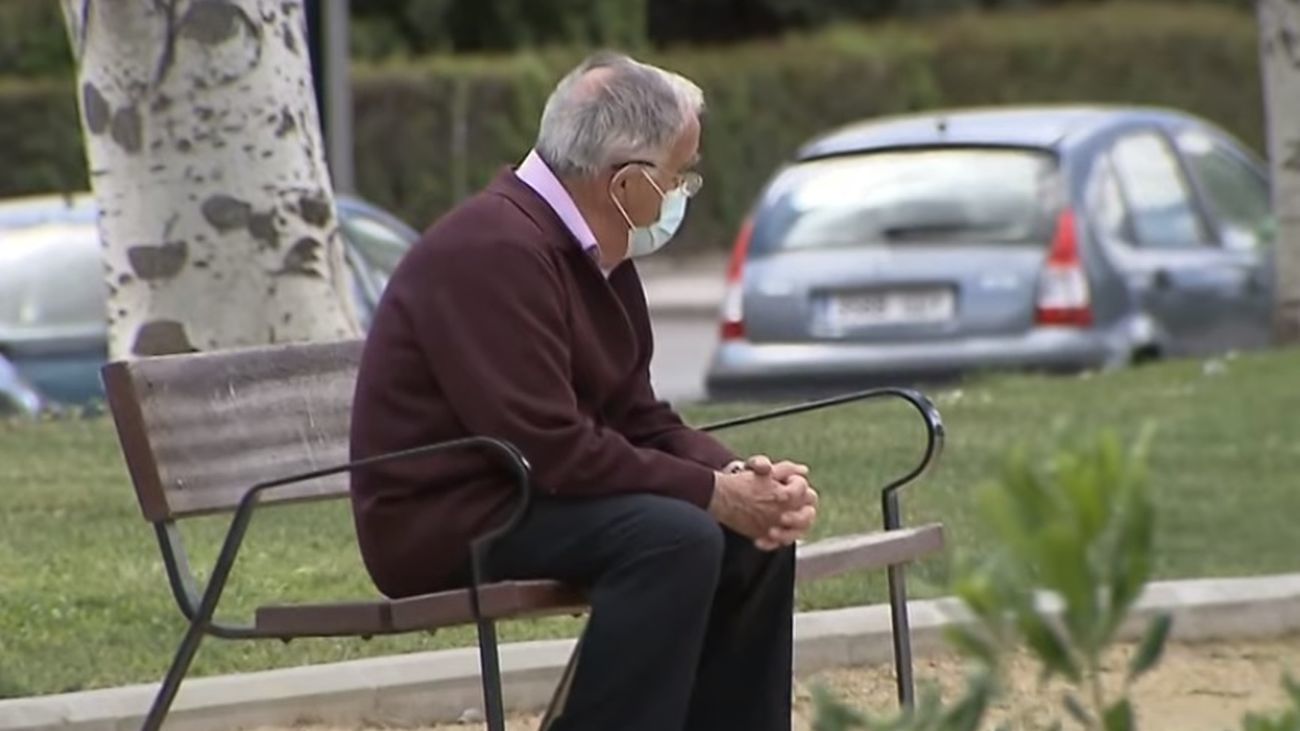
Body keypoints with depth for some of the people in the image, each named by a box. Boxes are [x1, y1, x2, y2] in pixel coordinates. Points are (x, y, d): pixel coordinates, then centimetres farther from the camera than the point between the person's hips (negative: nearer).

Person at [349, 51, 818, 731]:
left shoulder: (597, 256, 10)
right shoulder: (495, 250, -22)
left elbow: (639, 419, 11)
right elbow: (550, 448, -27)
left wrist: (741, 478, -8)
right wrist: (713, 493, -22)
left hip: (523, 501, 10)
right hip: (446, 526, -10)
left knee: (755, 538, 5)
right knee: (674, 537, -28)